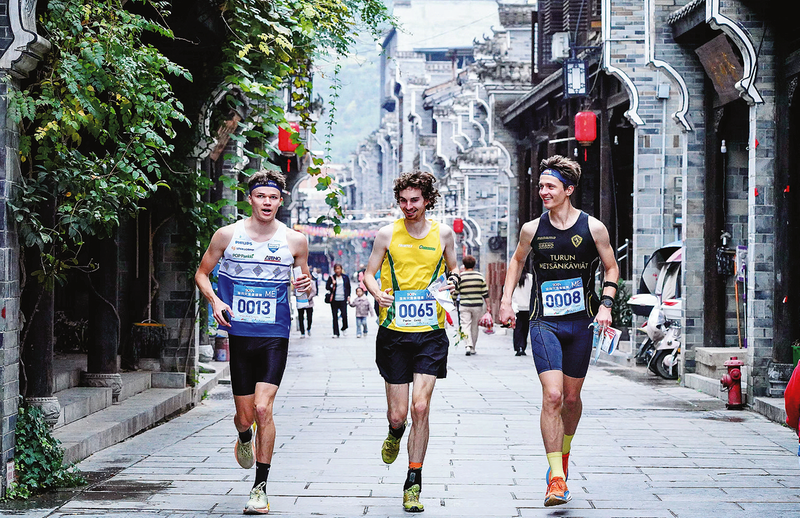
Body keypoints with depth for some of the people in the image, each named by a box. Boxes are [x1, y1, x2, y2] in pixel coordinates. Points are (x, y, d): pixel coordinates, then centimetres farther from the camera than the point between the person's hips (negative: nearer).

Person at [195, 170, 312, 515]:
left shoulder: (294, 241, 2)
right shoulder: (227, 235, 0)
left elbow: (305, 278, 15)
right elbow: (202, 273, 10)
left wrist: (307, 285, -9)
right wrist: (214, 300, -8)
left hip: (275, 335, -1)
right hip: (239, 335, 1)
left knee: (263, 408, -15)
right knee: (244, 416, 6)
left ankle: (260, 487, -5)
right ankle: (245, 438, 45)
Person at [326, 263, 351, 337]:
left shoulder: (345, 277, 9)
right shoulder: (331, 278, 4)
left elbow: (348, 287, 16)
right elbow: (327, 286, 2)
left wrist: (348, 296, 6)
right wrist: (332, 288, -17)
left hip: (343, 299, 0)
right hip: (334, 300, 0)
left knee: (344, 315, -10)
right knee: (335, 317, 1)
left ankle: (344, 328, 17)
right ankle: (336, 333, 7)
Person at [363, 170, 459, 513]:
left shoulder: (442, 234, 5)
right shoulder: (387, 234, 2)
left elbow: (453, 269, 19)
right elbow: (369, 274, 9)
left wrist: (453, 280, -4)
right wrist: (377, 292, -12)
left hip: (431, 333, 0)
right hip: (394, 331, 0)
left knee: (420, 406, -11)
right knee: (398, 413, 1)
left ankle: (413, 482, 0)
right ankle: (395, 432, 41)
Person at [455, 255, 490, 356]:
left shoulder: (460, 277, -3)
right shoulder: (480, 276, 3)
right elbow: (485, 292, 4)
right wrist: (487, 306, 10)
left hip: (464, 305, -2)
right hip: (477, 306, 2)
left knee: (466, 325, -3)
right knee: (474, 326, 12)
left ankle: (468, 345, -23)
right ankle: (473, 348, 18)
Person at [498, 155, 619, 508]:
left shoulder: (593, 227, -4)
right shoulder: (532, 230, 0)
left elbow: (611, 268, 8)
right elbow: (517, 261, 19)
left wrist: (605, 305, -5)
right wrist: (506, 300, 10)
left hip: (580, 323, 1)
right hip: (544, 323, -1)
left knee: (572, 397, 12)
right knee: (552, 395, -15)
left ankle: (564, 451, 41)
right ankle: (557, 477, -15)